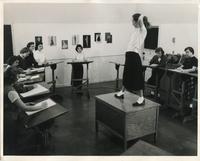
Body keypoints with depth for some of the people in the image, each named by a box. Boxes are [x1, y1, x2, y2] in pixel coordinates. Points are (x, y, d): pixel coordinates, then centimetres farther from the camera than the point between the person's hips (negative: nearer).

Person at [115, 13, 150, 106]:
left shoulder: (142, 30, -11)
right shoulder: (136, 29, 13)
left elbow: (141, 19, -24)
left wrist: (141, 18, -8)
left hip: (135, 55, -9)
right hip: (129, 54, 9)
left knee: (137, 77, -5)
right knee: (127, 75, 20)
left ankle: (141, 98, 3)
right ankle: (122, 92, 35)